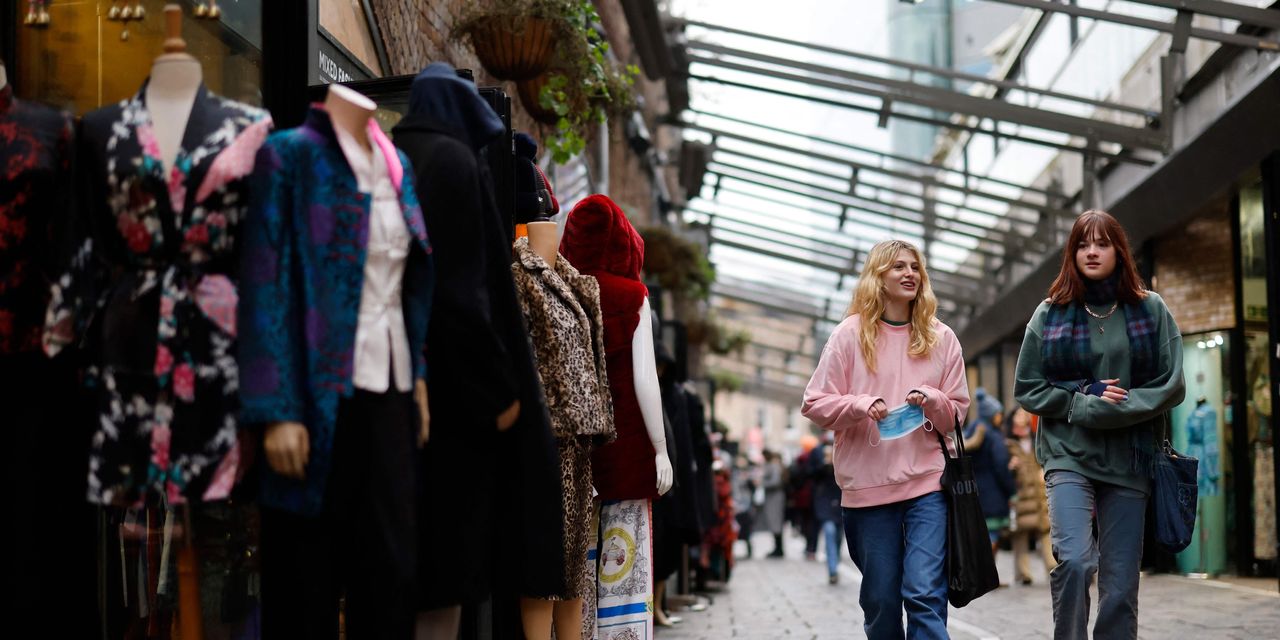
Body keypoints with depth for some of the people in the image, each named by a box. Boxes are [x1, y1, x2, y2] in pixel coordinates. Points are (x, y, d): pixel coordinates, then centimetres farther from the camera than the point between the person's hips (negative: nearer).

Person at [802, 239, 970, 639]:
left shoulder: (941, 338, 9)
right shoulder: (850, 334, 4)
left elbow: (957, 412, 12)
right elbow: (814, 405, 2)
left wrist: (931, 401, -9)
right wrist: (860, 405, -15)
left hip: (927, 483, 0)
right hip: (867, 486, 0)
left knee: (926, 594, -11)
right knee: (881, 600, 6)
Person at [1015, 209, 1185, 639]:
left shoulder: (1151, 310, 6)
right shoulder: (1050, 314, 6)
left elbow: (1170, 387, 2)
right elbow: (1028, 390, 7)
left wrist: (1115, 409, -10)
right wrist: (1086, 404, -8)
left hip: (1129, 461, 1)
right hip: (1069, 457, -1)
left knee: (1121, 586, 1)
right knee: (1074, 560, -22)